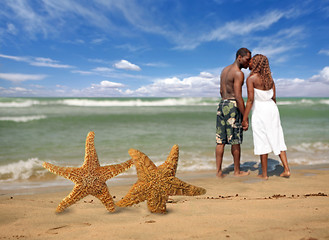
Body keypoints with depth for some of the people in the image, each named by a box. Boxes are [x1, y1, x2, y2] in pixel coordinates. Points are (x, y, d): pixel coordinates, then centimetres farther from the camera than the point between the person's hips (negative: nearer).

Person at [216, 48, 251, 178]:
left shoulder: (224, 70, 15)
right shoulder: (239, 73, -12)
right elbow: (238, 97, -19)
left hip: (222, 104, 8)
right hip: (233, 106, -8)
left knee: (220, 140, 7)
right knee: (235, 141, 3)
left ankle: (218, 171, 9)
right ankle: (237, 171, 15)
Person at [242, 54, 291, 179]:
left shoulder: (251, 78, -11)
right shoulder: (269, 78, 9)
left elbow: (250, 99, -17)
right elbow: (274, 97, 10)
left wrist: (244, 119, -14)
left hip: (260, 110, -6)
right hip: (272, 109, 6)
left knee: (263, 142, 1)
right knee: (276, 139, 11)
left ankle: (264, 173, 10)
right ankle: (286, 169, 10)